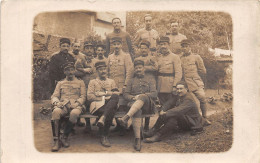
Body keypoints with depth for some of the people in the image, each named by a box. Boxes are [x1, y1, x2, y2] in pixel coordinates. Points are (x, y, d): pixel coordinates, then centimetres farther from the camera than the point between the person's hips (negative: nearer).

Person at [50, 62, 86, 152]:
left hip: (76, 105, -1)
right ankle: (56, 140, -32)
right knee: (55, 112, -35)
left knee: (74, 113, -39)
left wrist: (75, 104, -11)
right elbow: (54, 96, 16)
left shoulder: (80, 82, 20)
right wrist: (57, 102, -9)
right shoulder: (60, 83, 25)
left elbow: (83, 97, 9)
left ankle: (65, 137, -21)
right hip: (62, 105, 2)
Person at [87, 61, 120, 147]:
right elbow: (89, 96, 5)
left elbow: (117, 94, 12)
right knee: (110, 112, -38)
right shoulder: (93, 82, 21)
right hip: (98, 106, -2)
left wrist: (104, 93, -4)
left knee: (115, 97, -36)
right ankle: (104, 137, -30)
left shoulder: (111, 81, 27)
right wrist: (103, 98, -7)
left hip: (110, 104, 2)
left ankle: (103, 118, -44)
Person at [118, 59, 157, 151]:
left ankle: (126, 117, -56)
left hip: (147, 104, 0)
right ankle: (137, 139, -49)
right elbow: (125, 94, 17)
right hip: (134, 103, 1)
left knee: (142, 97, -38)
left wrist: (142, 95, -9)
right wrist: (133, 98, -6)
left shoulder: (150, 81, 25)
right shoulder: (131, 81, 29)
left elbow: (154, 94, 8)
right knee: (137, 111, -39)